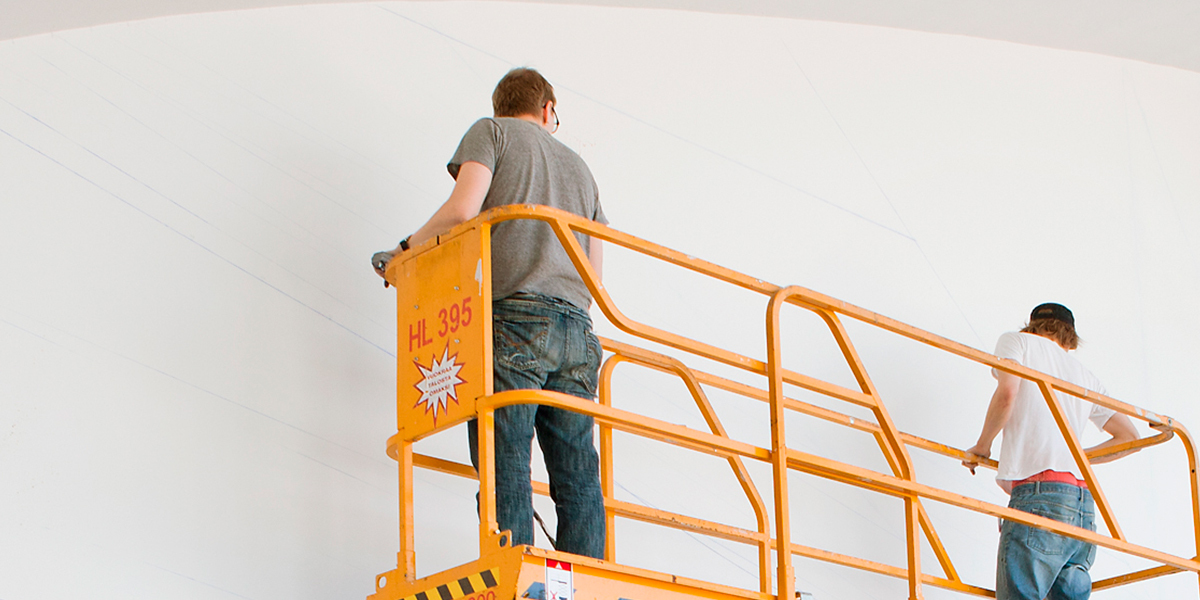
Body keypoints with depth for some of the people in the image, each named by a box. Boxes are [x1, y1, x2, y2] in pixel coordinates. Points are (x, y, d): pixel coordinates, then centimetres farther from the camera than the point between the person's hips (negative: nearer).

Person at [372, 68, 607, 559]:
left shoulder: (491, 132, 13)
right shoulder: (578, 166, 29)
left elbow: (462, 209, -5)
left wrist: (409, 248, 9)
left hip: (511, 315, -5)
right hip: (575, 327, 5)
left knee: (506, 467, -12)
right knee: (577, 477, 0)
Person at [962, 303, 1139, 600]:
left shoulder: (1016, 341, 13)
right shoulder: (1086, 376, 27)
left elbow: (1007, 393, -7)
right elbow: (1129, 436, 27)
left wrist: (982, 446, 7)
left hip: (1039, 495, -6)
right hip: (1083, 505, 6)